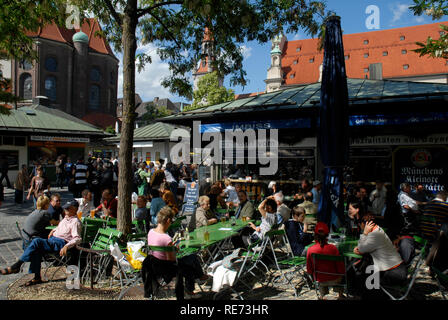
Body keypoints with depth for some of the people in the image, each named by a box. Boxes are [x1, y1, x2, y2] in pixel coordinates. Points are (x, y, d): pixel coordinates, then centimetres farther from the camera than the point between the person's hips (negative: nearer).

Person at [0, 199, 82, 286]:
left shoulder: (75, 222, -8)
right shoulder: (66, 218, 21)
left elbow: (77, 239, -18)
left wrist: (66, 246, -31)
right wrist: (53, 230, 20)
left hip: (61, 243, -9)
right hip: (53, 240, 9)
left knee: (37, 241, -24)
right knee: (37, 250, -19)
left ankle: (17, 265, -17)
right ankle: (37, 277, -16)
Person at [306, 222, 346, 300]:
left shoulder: (310, 250, -19)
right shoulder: (333, 248, -22)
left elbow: (309, 270, -8)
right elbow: (340, 265, -11)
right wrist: (341, 274, 9)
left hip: (320, 280, 1)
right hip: (334, 280, -1)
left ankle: (322, 295, 42)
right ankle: (340, 294, 38)